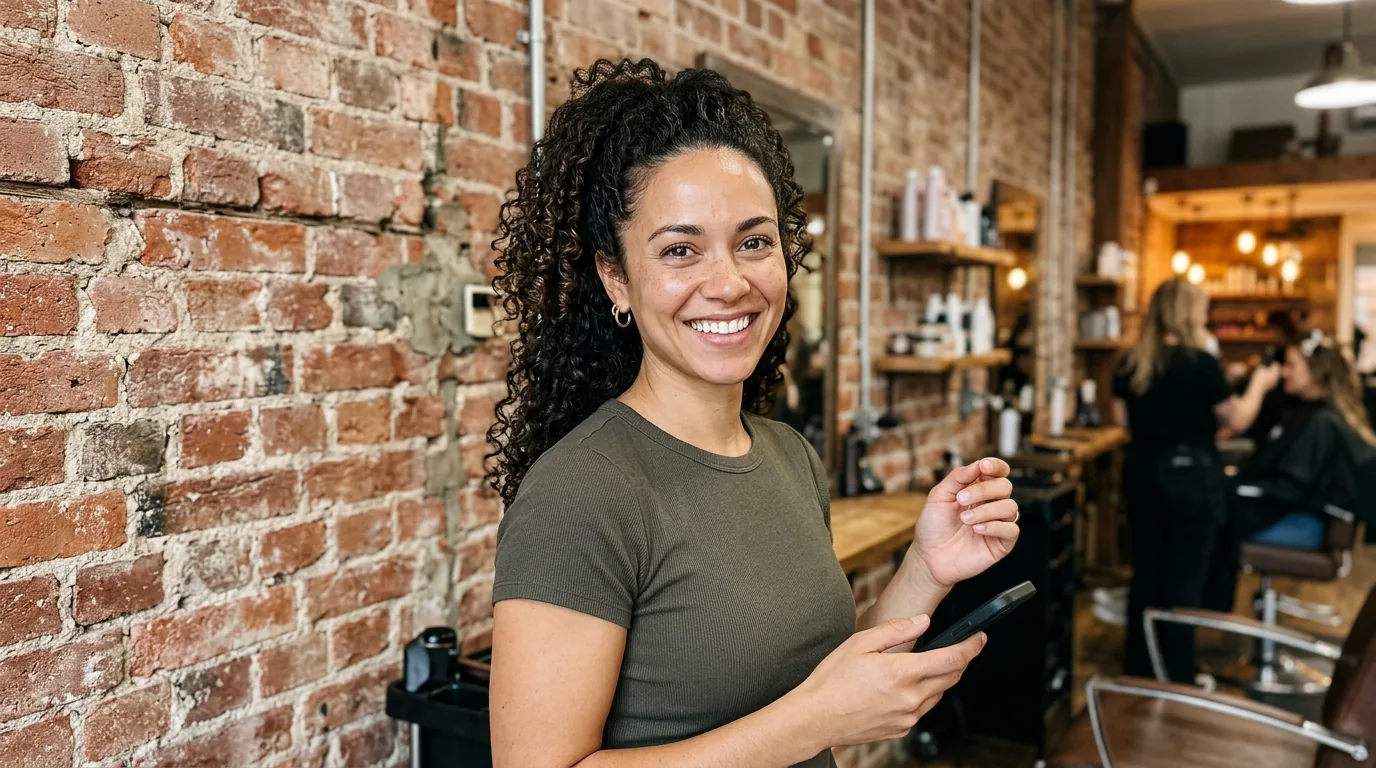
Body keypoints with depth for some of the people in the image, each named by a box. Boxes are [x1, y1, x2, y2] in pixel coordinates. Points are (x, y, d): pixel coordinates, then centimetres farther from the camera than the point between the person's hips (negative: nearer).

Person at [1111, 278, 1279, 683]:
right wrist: (1259, 384, 10)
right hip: (1190, 474, -5)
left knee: (1146, 570, 15)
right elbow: (1238, 420, -6)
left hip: (1143, 471, 5)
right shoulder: (1200, 362, -15)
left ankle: (1138, 670, 24)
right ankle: (1177, 681, 13)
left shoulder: (1130, 362, 2)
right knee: (1184, 579, 4)